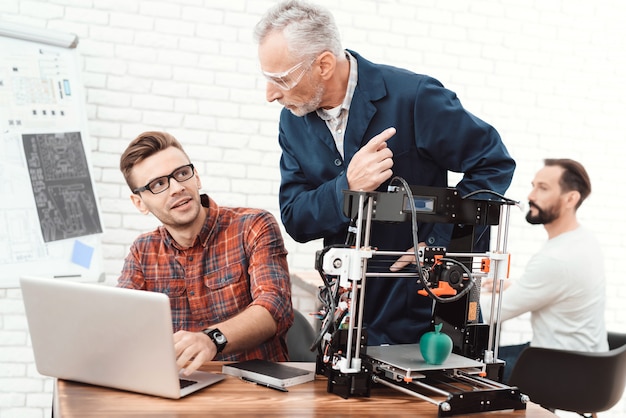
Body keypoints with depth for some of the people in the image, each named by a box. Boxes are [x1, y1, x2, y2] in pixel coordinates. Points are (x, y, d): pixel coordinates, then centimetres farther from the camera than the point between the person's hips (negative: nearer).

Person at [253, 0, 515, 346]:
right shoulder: (293, 121, 0)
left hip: (425, 304, -4)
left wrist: (442, 242, -18)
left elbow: (494, 163, -10)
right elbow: (294, 219, -3)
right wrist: (347, 187, -23)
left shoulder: (413, 96, -17)